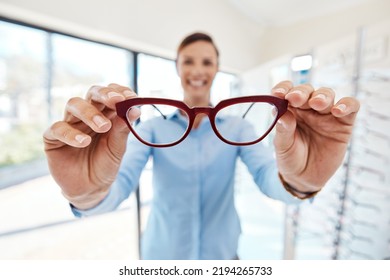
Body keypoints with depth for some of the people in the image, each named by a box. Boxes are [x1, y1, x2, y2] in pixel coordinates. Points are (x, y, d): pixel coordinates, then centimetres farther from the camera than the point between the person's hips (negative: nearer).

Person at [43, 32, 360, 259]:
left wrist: (298, 183, -44)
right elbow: (120, 183, -24)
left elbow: (268, 176, -22)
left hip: (222, 253, 1)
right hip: (163, 252, 0)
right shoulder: (153, 126, -11)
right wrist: (90, 196, -46)